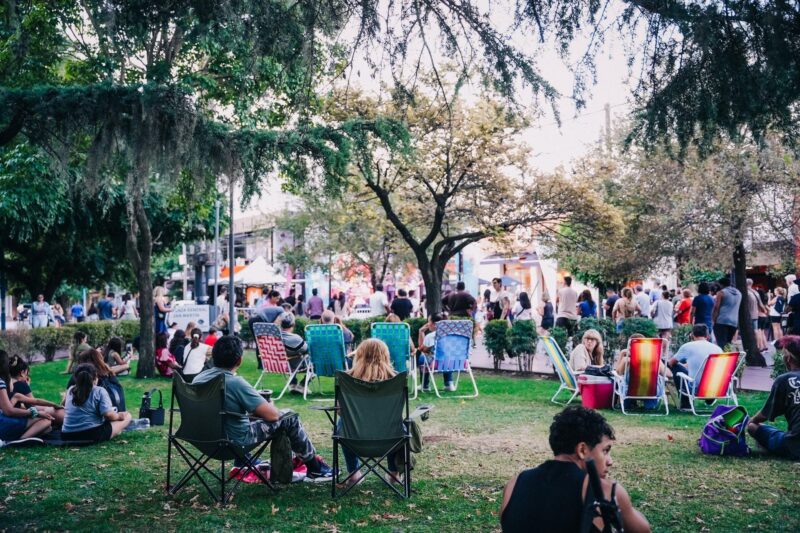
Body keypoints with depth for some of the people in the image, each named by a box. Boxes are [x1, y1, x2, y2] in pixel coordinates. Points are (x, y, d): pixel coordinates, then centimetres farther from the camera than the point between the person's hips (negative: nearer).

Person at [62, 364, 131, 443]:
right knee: (127, 415, 9)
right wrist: (118, 416, 9)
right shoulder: (99, 391, -2)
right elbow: (108, 414, -13)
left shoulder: (70, 390, 13)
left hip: (67, 436, 4)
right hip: (93, 435, -4)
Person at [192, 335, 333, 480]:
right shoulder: (235, 383, -27)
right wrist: (269, 406, 0)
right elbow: (273, 415, -23)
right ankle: (315, 469, 19)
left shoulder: (198, 378, -5)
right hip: (237, 441, -8)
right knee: (290, 419, 6)